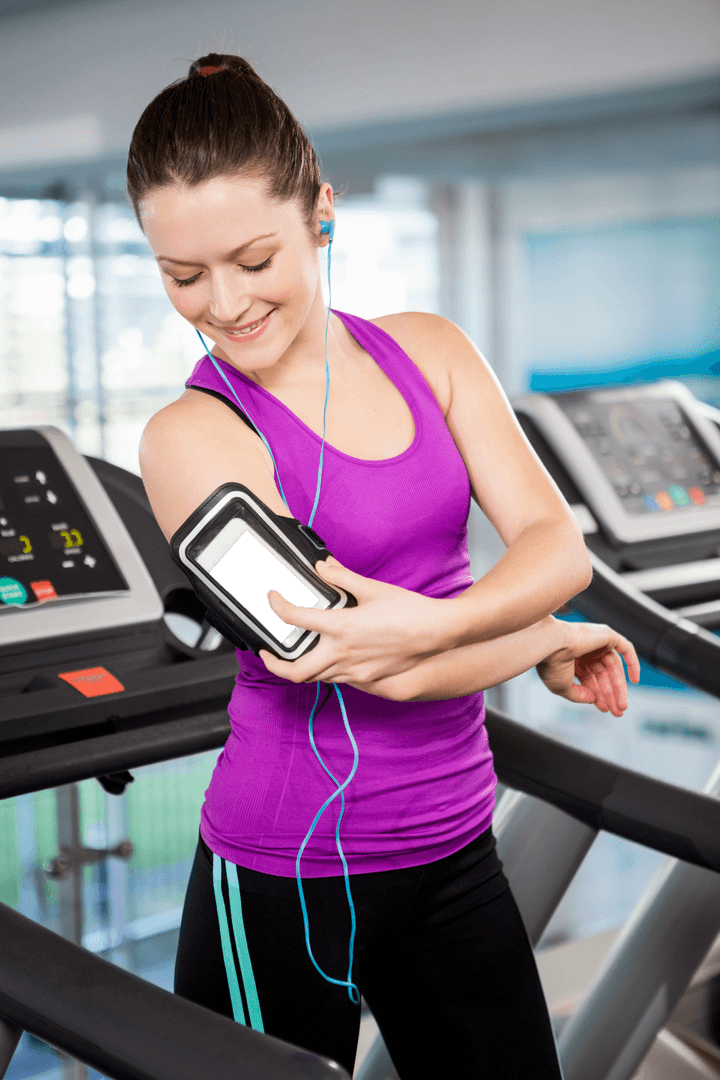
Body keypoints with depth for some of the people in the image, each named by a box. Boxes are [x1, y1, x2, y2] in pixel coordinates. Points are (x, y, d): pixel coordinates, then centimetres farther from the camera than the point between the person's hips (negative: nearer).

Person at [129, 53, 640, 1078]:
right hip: (291, 874, -5)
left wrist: (430, 621, -25)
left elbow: (559, 545, -6)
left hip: (453, 843, 5)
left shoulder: (428, 351, 3)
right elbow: (387, 672, -20)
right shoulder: (193, 436, -14)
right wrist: (552, 639, -6)